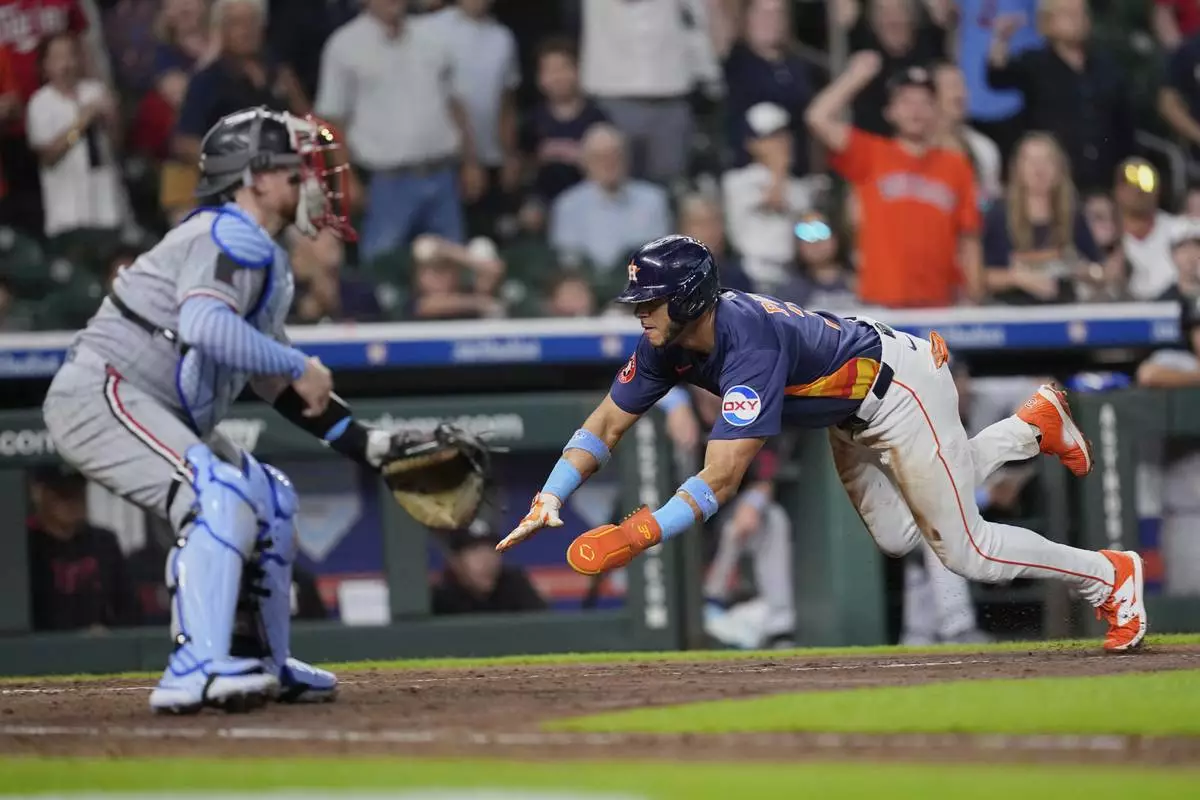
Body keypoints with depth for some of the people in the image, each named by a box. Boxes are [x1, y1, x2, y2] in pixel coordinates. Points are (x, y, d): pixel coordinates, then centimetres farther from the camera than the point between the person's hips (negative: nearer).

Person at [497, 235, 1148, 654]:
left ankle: (1109, 575, 15)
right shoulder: (666, 346, -15)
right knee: (897, 538, 20)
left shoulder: (749, 346, -40)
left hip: (900, 387, -9)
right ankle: (1035, 423, 32)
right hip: (851, 417, 9)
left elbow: (722, 478, -45)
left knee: (964, 551, -4)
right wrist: (550, 499, -24)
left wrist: (636, 537, -51)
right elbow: (606, 425, -9)